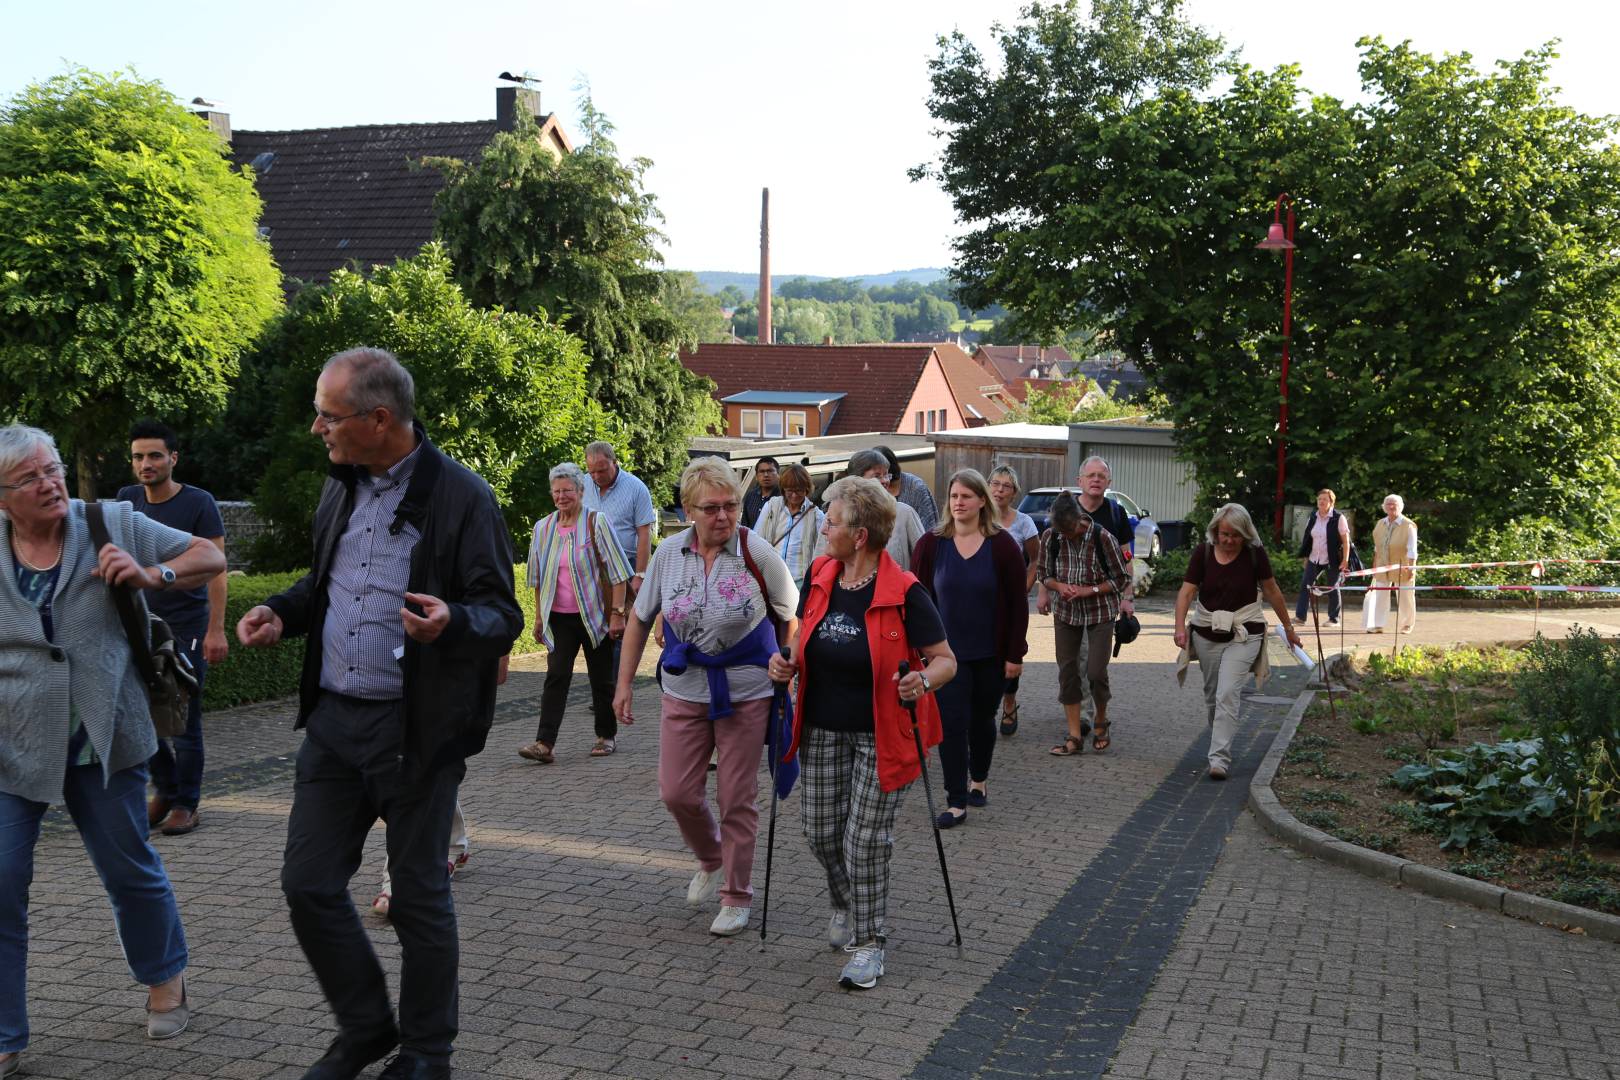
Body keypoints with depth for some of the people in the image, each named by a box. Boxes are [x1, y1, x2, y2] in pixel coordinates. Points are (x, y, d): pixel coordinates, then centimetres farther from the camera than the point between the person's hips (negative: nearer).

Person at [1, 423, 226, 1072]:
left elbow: (210, 559, 2)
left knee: (130, 870, 14)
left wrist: (152, 575, -16)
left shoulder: (113, 526, -2)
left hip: (102, 740, 0)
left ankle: (165, 979, 39)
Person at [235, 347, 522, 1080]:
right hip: (334, 719, 6)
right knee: (309, 885, 8)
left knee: (418, 896, 7)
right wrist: (281, 613, 3)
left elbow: (503, 617, -12)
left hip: (418, 730, -6)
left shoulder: (460, 497, -13)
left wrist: (452, 621, -33)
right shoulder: (342, 486, 9)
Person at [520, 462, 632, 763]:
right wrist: (539, 617, 15)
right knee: (556, 676, -7)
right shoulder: (543, 527, 6)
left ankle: (607, 736, 23)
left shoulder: (596, 522, -7)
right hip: (559, 617, 3)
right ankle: (544, 743, -13)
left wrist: (617, 613, -12)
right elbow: (538, 577, 16)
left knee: (601, 678, 7)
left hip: (594, 615, -3)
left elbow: (617, 572, -7)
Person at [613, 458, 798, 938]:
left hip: (746, 690, -3)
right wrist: (624, 683, 6)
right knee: (676, 793, 4)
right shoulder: (669, 553, -4)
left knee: (737, 799, 4)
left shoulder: (757, 553, -13)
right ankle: (711, 860, 35)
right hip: (685, 688, 3)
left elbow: (792, 619, -3)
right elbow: (640, 619, 7)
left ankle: (736, 896, 22)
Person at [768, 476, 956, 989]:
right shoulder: (819, 578, -1)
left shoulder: (903, 594, -18)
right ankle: (846, 904, 42)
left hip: (881, 735, -5)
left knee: (865, 839, -2)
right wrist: (787, 664, -6)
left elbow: (946, 660, -11)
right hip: (823, 729, 5)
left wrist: (923, 681, -32)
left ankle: (869, 943, 15)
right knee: (821, 831, 11)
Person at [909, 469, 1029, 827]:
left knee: (982, 720, 15)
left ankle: (979, 778, 38)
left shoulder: (1003, 545, -5)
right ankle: (957, 801, 0)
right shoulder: (930, 544, -3)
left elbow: (1018, 603, -3)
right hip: (947, 652, 0)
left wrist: (1015, 653, -6)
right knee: (952, 723, -6)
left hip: (990, 655, 0)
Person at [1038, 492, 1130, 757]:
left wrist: (1089, 590, -19)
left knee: (1096, 671, -9)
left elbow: (1121, 578, -8)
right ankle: (1074, 737, 10)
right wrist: (1059, 586, -16)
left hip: (1100, 611, -3)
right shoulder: (1052, 537, -8)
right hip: (1066, 612, 4)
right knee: (1067, 671, 2)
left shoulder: (1103, 537, -18)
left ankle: (1101, 721, 20)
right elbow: (1045, 574, 6)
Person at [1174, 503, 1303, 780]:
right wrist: (1180, 627, -25)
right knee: (1212, 695, 14)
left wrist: (1288, 627, 8)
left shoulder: (1255, 553, -9)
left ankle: (1220, 757, -17)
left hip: (1244, 635, -3)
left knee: (1228, 693, -15)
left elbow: (1272, 591, 2)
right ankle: (1220, 744, 35)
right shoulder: (1203, 552, -7)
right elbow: (1187, 591, -11)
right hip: (1207, 633, 3)